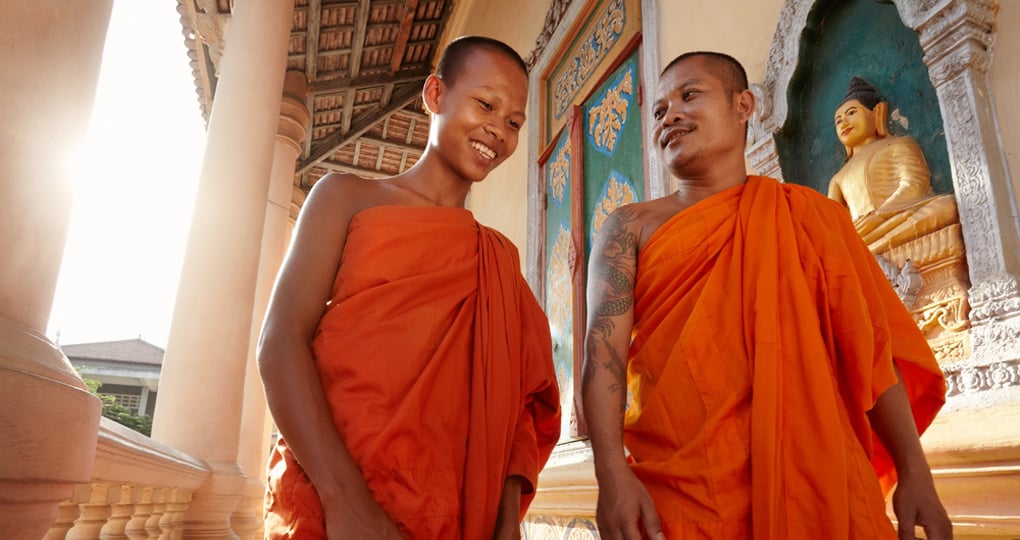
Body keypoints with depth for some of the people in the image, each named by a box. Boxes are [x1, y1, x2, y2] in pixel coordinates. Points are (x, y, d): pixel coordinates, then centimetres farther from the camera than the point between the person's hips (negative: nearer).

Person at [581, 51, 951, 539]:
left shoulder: (811, 215, 10)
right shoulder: (631, 226, 6)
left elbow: (871, 348, 8)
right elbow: (604, 348, -6)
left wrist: (913, 472, 0)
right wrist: (612, 473, -18)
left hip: (816, 478, 2)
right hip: (675, 487, -1)